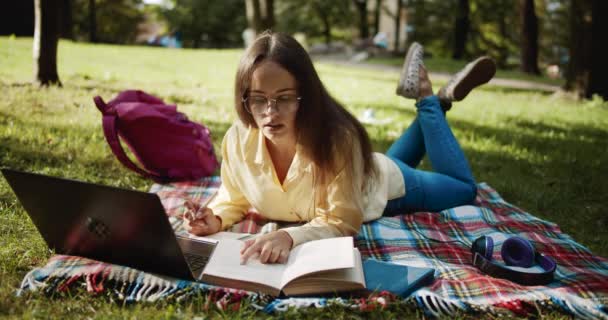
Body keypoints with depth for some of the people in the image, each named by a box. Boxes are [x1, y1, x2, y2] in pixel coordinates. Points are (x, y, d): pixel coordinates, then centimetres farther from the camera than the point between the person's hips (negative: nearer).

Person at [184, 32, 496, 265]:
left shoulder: (337, 138, -45)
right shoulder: (237, 140, -32)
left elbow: (342, 221, -40)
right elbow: (234, 199, -14)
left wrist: (289, 236, -58)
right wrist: (215, 218, -36)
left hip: (383, 186, -4)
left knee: (464, 190, 24)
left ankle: (429, 100, 26)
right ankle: (431, 104, 40)